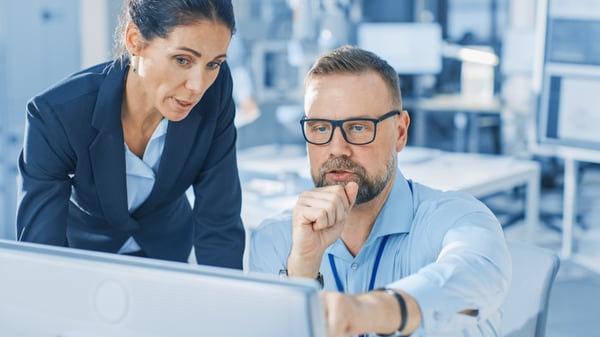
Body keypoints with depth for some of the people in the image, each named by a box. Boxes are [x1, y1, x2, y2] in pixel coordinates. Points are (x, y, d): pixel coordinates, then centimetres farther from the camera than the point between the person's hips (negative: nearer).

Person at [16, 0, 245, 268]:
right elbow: (40, 249, -30)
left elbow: (220, 222, -19)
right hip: (82, 248, -1)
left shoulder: (215, 95, -24)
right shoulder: (56, 115, -30)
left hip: (166, 251, 1)